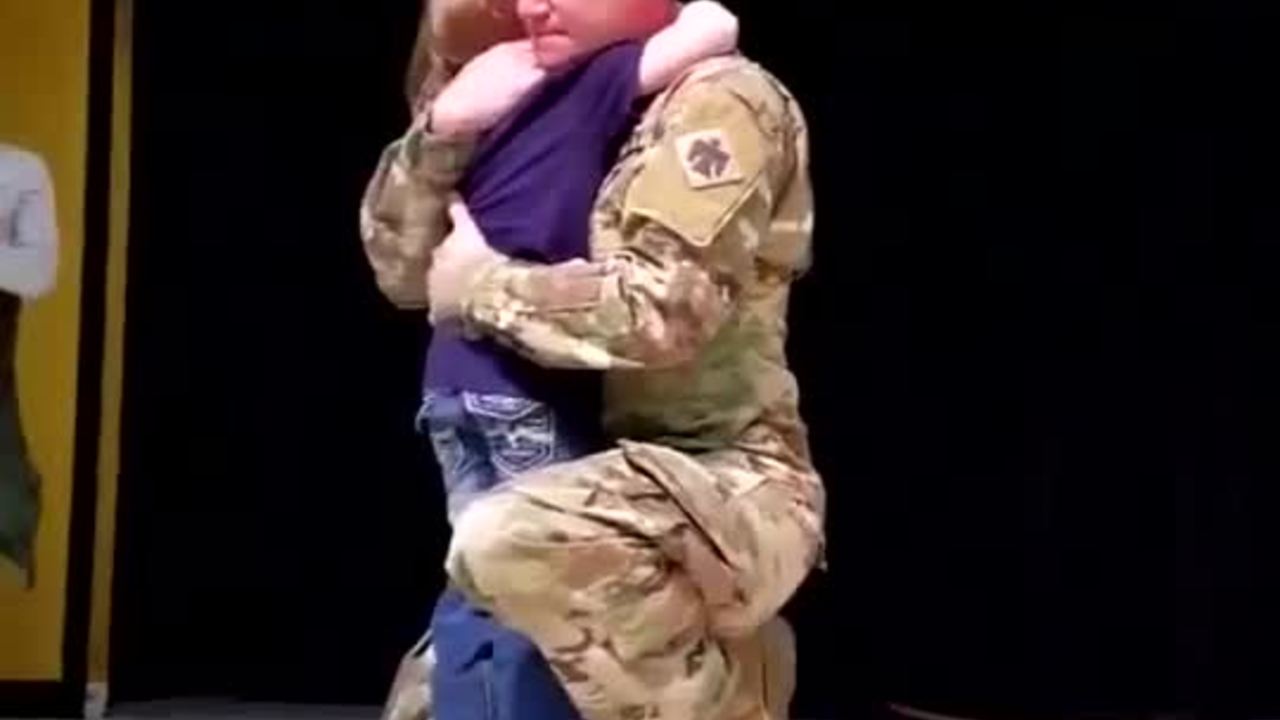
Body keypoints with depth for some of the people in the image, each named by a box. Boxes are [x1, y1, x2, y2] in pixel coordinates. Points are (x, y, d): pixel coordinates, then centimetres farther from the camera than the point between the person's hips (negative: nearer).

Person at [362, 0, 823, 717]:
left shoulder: (723, 100, -11)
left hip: (733, 491, -9)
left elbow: (660, 309, -25)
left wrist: (480, 283, -12)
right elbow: (405, 269, 13)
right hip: (652, 495, 9)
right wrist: (445, 128, -4)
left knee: (509, 539, -37)